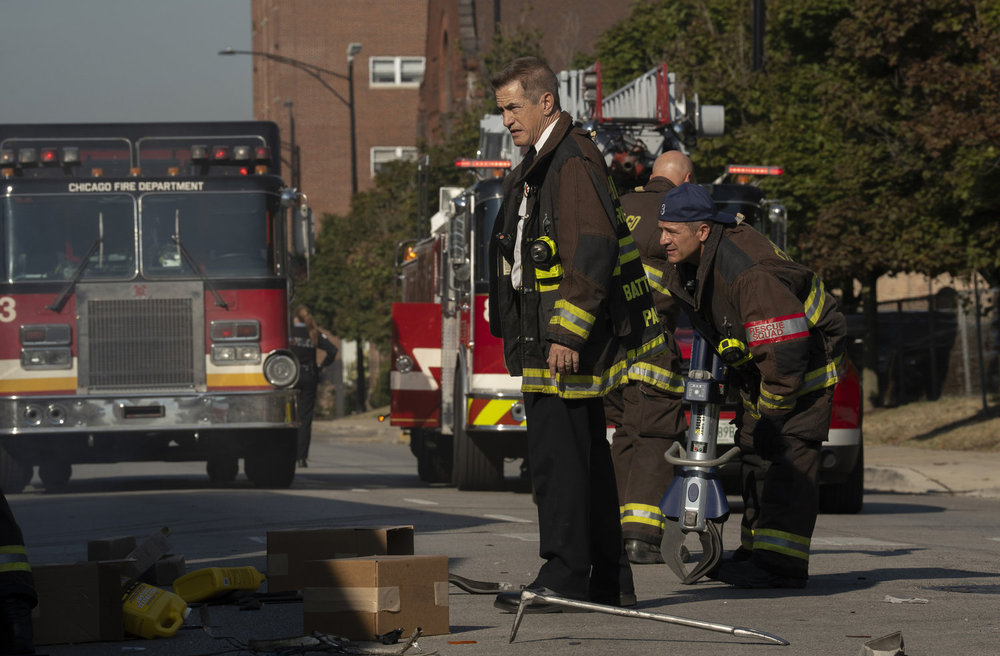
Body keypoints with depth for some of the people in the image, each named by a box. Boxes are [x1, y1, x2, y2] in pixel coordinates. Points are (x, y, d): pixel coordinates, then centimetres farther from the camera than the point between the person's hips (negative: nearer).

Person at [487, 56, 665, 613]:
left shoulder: (574, 161, -14)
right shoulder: (541, 165, 19)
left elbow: (592, 252, -22)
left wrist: (567, 333, -25)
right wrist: (521, 337, 23)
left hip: (567, 338, -11)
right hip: (544, 336, 11)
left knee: (558, 456, -12)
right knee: (587, 457, 12)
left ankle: (564, 577, -12)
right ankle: (610, 579, 16)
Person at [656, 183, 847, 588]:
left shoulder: (752, 274, -36)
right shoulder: (685, 267, -5)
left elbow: (786, 353, -36)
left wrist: (772, 411, -23)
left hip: (807, 361, -10)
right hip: (758, 364, 10)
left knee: (789, 452, -16)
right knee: (756, 451, 11)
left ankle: (782, 561, -20)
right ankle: (756, 550, 18)